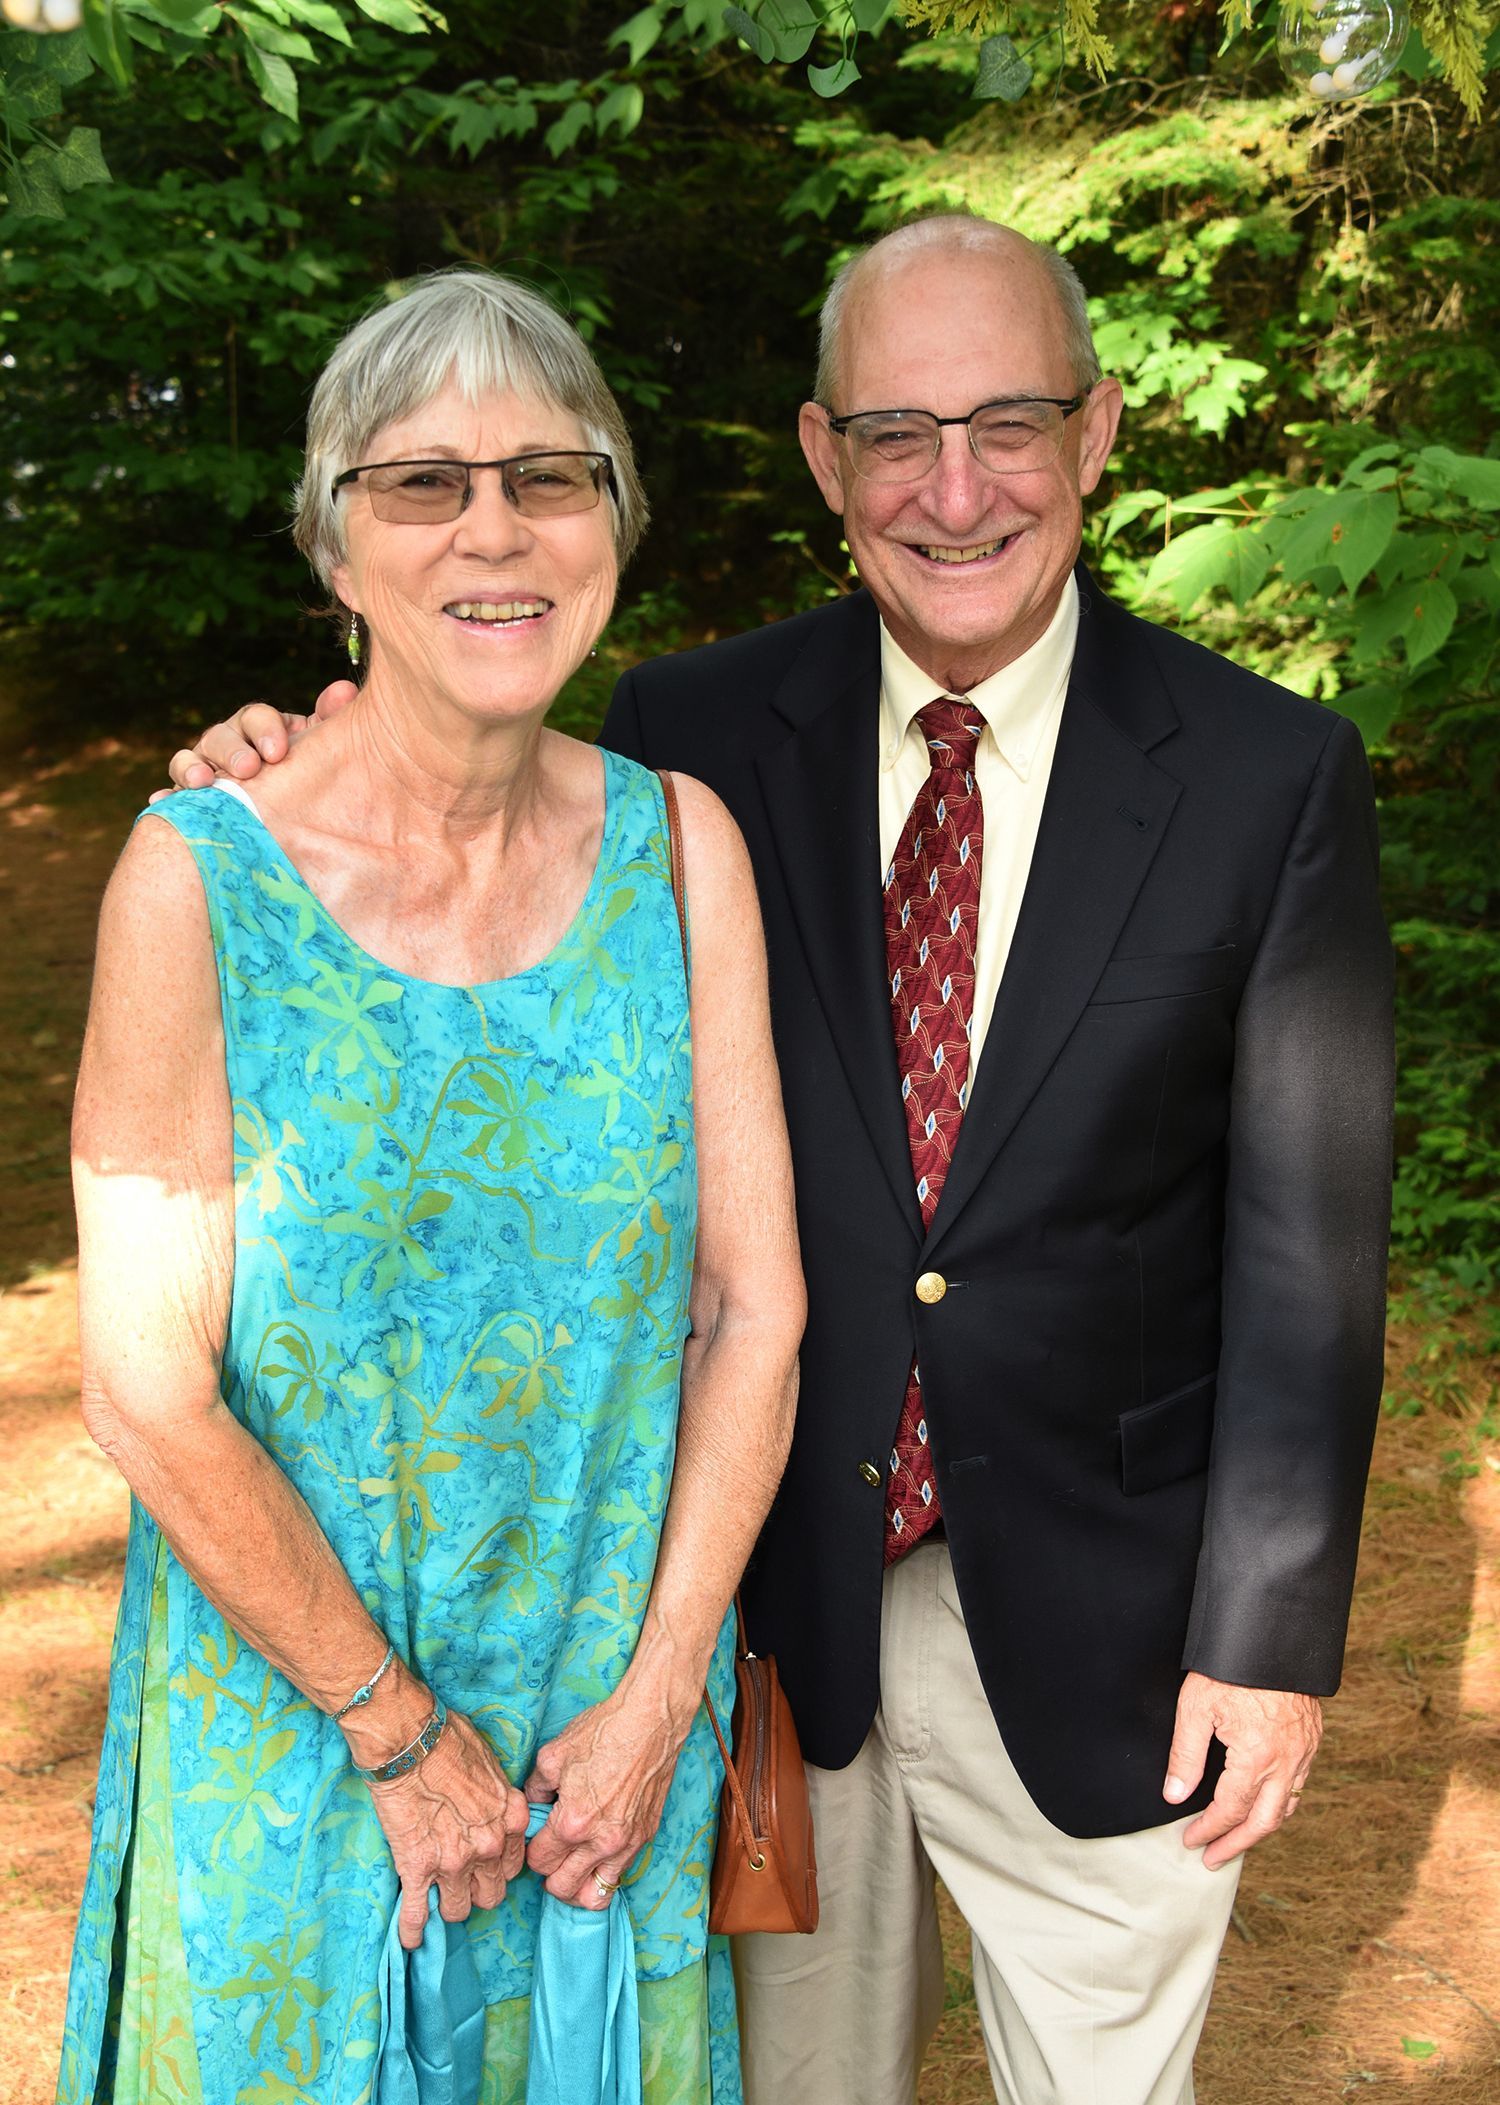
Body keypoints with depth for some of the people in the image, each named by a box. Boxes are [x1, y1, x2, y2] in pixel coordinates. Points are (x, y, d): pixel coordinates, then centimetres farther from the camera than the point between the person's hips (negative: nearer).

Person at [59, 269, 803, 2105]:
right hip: (294, 1701, -2)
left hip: (621, 1698, 3)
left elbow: (756, 1300, -5)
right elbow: (148, 1393, -16)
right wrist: (400, 1731, -10)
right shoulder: (200, 880, -18)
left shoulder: (680, 846, -8)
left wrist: (660, 1687, -7)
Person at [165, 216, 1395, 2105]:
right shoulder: (690, 734, -5)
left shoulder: (1267, 777, -9)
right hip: (770, 1596, 1)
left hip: (1094, 1630, -1)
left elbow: (1305, 1239, -7)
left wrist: (1270, 1636, -6)